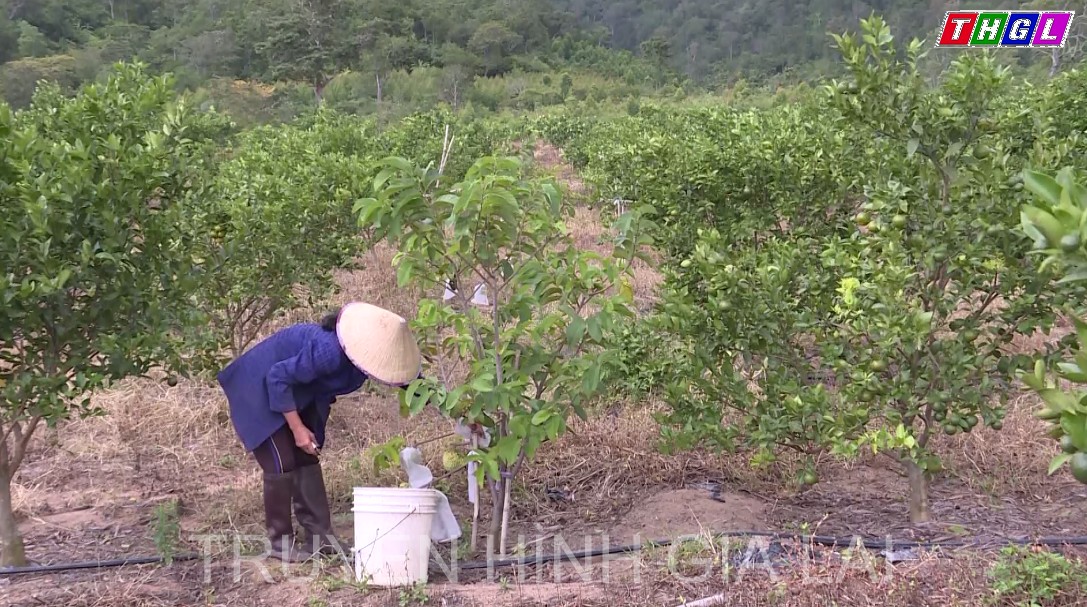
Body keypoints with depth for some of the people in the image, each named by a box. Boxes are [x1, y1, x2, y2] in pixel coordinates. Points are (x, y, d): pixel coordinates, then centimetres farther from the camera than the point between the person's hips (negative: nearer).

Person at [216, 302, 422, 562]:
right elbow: (278, 377, -31)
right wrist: (298, 429, -28)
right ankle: (280, 543, -1)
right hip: (262, 387, -8)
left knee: (307, 460, 5)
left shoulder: (366, 352, -17)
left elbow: (410, 379, -1)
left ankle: (320, 538, 8)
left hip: (300, 393, 8)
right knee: (282, 462, -11)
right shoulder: (328, 352, -41)